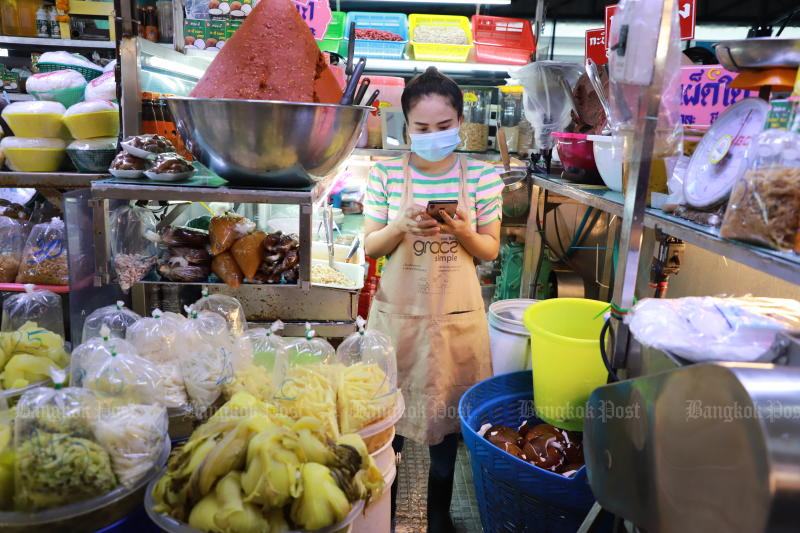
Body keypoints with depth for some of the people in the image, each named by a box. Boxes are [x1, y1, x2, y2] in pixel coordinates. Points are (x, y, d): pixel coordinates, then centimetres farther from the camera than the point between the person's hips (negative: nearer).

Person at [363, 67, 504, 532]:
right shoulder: (386, 175, -5)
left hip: (456, 313, 0)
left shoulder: (483, 176, -4)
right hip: (399, 309, 0)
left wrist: (462, 232, -19)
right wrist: (402, 225, -20)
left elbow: (491, 250, 2)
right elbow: (371, 247, 0)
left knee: (447, 409, 14)